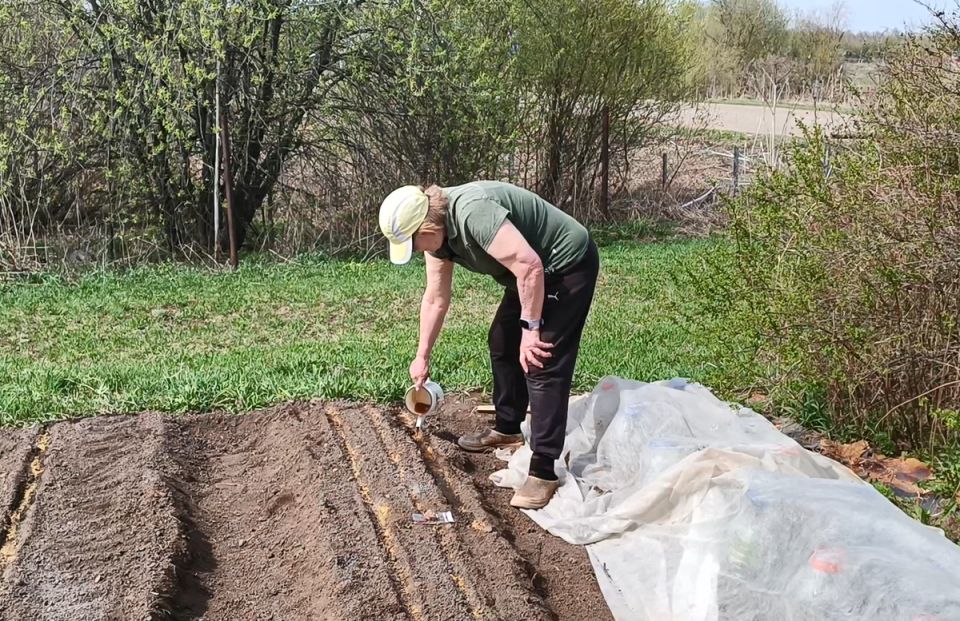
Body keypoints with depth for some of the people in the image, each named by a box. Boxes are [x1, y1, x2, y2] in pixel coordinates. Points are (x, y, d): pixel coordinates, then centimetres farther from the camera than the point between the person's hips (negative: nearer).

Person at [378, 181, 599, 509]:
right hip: (536, 272, 10)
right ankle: (507, 429, 36)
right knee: (502, 344, 18)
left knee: (543, 363, -13)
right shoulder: (437, 233, -1)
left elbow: (529, 266, -34)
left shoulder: (472, 212, -31)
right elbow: (435, 299, 10)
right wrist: (422, 356, 15)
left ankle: (544, 471, -10)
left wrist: (530, 328, -26)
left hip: (568, 264, -10)